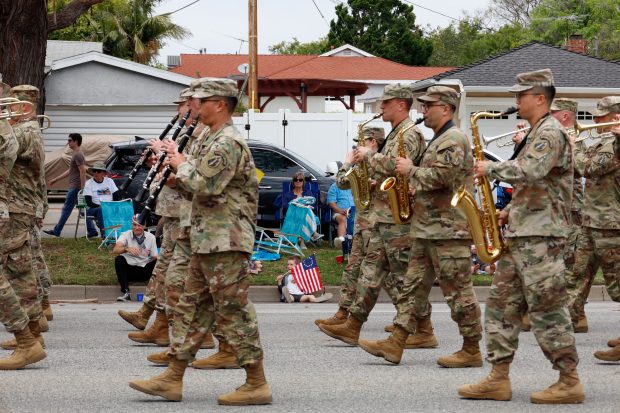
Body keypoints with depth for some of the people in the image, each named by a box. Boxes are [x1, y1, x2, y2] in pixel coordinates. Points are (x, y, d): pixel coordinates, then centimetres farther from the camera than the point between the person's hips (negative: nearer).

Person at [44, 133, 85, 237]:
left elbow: (83, 171, -20)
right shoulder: (75, 154, 20)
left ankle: (57, 231, -1)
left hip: (75, 187, -10)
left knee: (67, 208, -5)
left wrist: (82, 188, -24)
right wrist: (55, 180, 29)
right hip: (74, 186, 10)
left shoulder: (78, 155, -13)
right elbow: (70, 171, 27)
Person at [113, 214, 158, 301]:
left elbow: (154, 257, 3)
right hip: (129, 270, -1)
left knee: (157, 261, -24)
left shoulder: (151, 237, 4)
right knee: (119, 259, -30)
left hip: (145, 271, 1)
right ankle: (126, 293, -35)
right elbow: (115, 250, -21)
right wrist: (127, 249, -42)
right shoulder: (126, 235, -3)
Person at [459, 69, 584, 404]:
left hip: (540, 236, -11)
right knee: (502, 303, 8)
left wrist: (490, 168, -15)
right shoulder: (536, 134, 20)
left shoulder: (551, 132, -12)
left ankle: (569, 383, -5)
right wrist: (509, 213, 15)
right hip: (520, 234, 11)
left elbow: (528, 173, -28)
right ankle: (498, 379, 10)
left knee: (546, 309, -9)